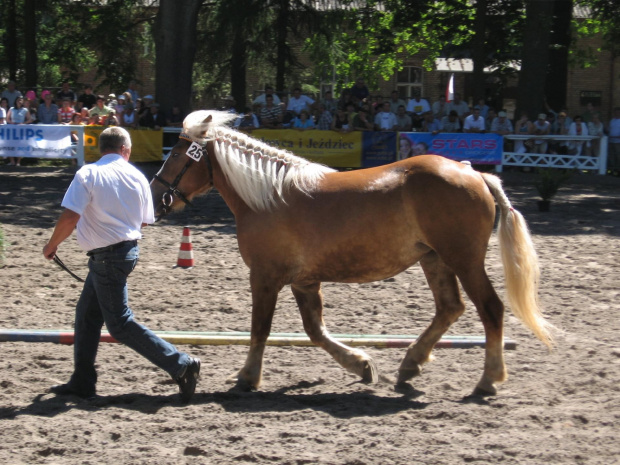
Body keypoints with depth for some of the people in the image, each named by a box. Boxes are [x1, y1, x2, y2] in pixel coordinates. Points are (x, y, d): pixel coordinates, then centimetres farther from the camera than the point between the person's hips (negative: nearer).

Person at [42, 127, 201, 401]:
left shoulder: (88, 174, -14)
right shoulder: (137, 177, 2)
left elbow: (70, 216, -22)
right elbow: (144, 221, 10)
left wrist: (52, 245, -5)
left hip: (105, 256, -8)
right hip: (129, 248, 8)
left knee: (120, 324, -2)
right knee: (87, 314, 18)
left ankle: (181, 365, -6)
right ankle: (82, 383, 22)